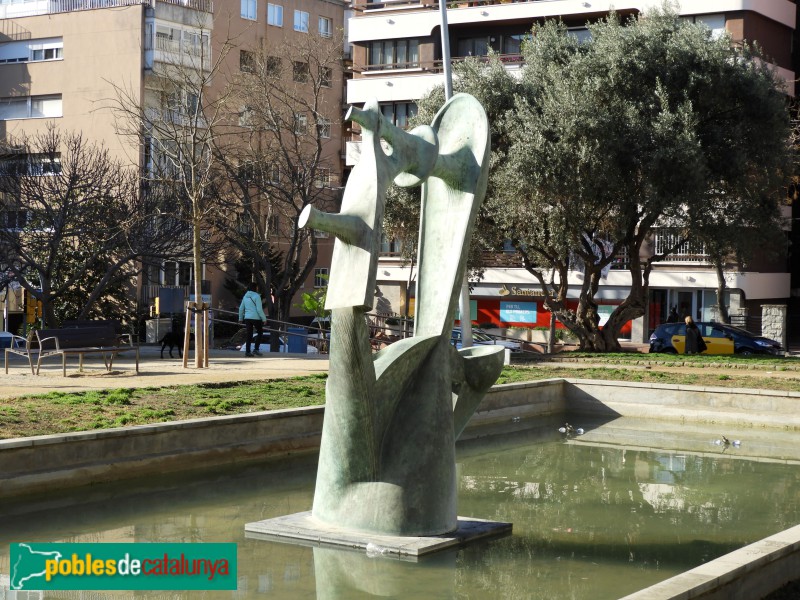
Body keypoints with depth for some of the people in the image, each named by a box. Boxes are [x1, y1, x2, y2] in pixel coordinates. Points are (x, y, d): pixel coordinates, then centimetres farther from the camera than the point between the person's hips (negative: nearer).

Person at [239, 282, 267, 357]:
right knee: (260, 332, 12)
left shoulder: (245, 296, 9)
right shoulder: (256, 296, -10)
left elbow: (241, 308, 13)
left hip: (247, 318, 5)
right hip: (256, 318, -5)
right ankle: (256, 349, 3)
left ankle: (247, 351, 5)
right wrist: (264, 319, -8)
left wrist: (240, 318, 24)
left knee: (249, 335, 9)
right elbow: (259, 309, -14)